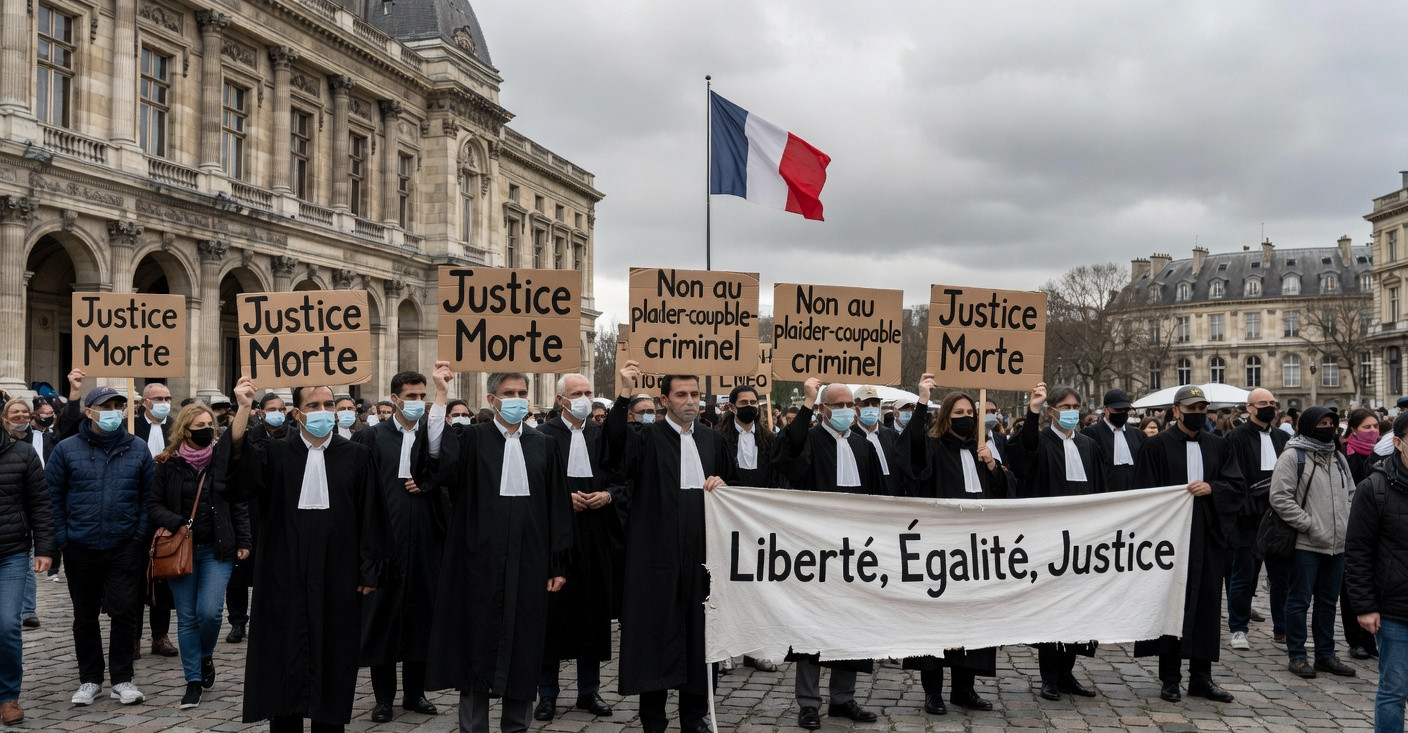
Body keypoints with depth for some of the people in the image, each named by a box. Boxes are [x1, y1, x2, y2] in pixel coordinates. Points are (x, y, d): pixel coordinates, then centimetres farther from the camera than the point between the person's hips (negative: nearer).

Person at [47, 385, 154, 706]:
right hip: (81, 547, 0)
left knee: (125, 613, 0)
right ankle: (89, 679, 22)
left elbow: (147, 495, 5)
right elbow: (53, 496, 1)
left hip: (125, 547, 0)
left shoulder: (138, 449, 3)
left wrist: (140, 533, -3)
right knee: (85, 616, 10)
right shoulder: (66, 449, -1)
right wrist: (62, 538, -5)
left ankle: (123, 679, 12)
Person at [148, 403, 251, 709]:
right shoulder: (169, 464, -1)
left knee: (209, 611, -13)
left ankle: (206, 657, 18)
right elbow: (154, 503, 3)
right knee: (187, 617, 4)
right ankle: (193, 681, 15)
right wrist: (173, 523, -15)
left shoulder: (224, 459, 0)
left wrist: (243, 541, 1)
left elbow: (238, 504, 4)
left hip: (216, 549, -1)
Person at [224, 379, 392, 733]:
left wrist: (370, 571, 0)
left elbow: (370, 517, 3)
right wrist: (244, 408, -24)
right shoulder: (274, 454, 3)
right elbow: (238, 478, -16)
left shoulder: (356, 456, 3)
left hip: (337, 577, 0)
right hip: (285, 576, 0)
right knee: (285, 660, 7)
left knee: (331, 658, 7)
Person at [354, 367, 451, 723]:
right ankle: (383, 696, 13)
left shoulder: (432, 431, 7)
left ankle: (415, 692, 19)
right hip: (384, 536, -2)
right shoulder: (373, 437, 2)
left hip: (424, 537, 2)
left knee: (420, 611, 7)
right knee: (383, 612, 3)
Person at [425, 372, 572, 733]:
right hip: (481, 561, -2)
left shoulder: (544, 445, 8)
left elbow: (558, 507, 8)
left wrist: (558, 564, 4)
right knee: (478, 646, 6)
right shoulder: (472, 439, 2)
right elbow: (441, 471, -18)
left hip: (529, 564, 2)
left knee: (523, 647, 9)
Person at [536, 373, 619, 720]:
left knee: (593, 610, 7)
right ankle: (547, 693, 10)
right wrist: (564, 497, -14)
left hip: (595, 537, 4)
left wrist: (607, 495, -6)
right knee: (553, 610, -1)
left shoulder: (603, 435, 10)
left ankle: (589, 690, 19)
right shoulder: (544, 435, -1)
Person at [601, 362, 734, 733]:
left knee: (699, 632, 10)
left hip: (702, 552, 4)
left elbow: (736, 483, 22)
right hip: (657, 552, -4)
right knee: (656, 633, 2)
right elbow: (614, 452, -23)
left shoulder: (713, 440, 12)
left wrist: (722, 484, -1)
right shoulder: (646, 438, -2)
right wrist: (624, 396, -31)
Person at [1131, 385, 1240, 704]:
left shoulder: (1218, 446, 11)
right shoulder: (1156, 446, -2)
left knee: (1207, 606, 7)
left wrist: (1210, 488, -14)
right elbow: (1145, 493, -3)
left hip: (1208, 538, 4)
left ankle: (1201, 677, 17)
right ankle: (1170, 678, 11)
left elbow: (1236, 486, 7)